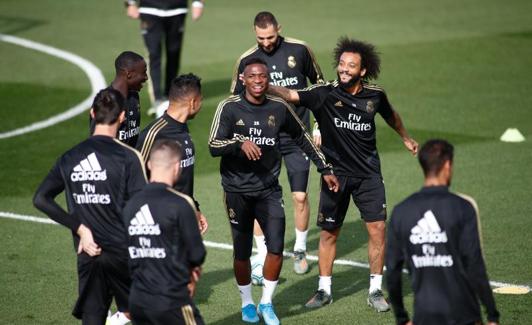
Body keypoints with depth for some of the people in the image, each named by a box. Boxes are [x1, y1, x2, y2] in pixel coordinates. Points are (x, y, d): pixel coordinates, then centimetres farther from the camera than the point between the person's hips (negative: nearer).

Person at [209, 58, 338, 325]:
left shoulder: (279, 108, 2)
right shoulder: (229, 108, -7)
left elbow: (302, 139, 16)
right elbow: (213, 146, -15)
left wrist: (324, 168, 17)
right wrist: (240, 143, -33)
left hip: (269, 189, 2)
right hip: (237, 191, -2)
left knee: (276, 247, -7)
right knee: (242, 252, 6)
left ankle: (266, 303, 13)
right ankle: (247, 303, 28)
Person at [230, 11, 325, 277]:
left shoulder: (299, 50, -2)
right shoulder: (246, 60, -2)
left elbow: (318, 84, 11)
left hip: (296, 136, 0)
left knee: (300, 196, -2)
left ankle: (300, 251, 17)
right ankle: (262, 256, 10)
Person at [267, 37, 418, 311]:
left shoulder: (375, 96, -3)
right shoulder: (325, 94, -13)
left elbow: (390, 115, 20)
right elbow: (289, 95, -27)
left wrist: (405, 138, 36)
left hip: (368, 174, 1)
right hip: (335, 173, -1)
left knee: (377, 229, -4)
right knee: (329, 233, 7)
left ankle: (375, 290, 10)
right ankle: (324, 290, 23)